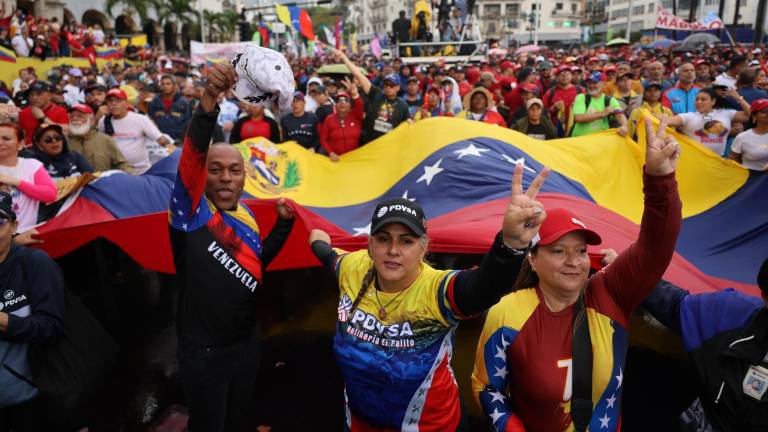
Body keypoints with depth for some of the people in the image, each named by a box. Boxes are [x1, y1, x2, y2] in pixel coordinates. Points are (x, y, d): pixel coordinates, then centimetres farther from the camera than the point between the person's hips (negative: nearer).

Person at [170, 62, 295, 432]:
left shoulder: (247, 217, 4)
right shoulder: (192, 209, -16)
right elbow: (191, 154, -34)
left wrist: (283, 223, 2)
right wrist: (208, 102, -51)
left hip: (246, 342, 6)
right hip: (203, 350, -6)